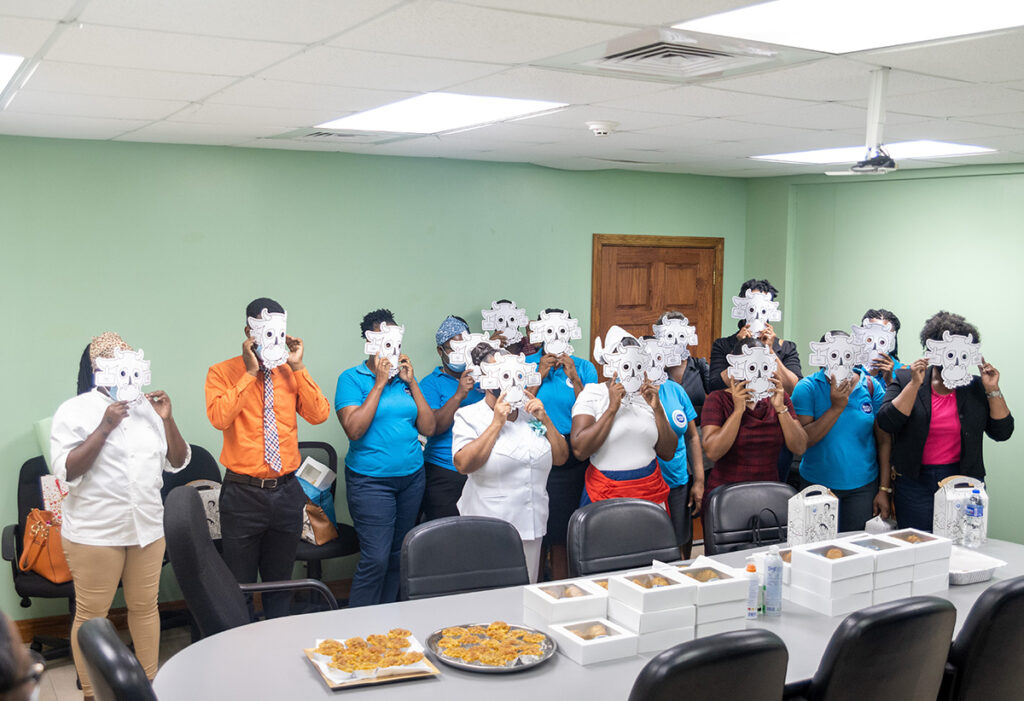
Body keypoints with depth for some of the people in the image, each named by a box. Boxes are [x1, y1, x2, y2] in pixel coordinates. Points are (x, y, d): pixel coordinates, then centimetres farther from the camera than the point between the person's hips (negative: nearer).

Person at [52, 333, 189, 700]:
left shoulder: (147, 407, 9)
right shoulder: (74, 410, -5)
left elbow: (177, 462, 9)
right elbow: (67, 472, -14)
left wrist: (167, 419, -5)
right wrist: (105, 427, -20)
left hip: (148, 528, 4)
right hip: (94, 533, -4)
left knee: (145, 606, 12)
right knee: (91, 614, 4)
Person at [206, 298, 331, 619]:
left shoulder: (290, 373, 7)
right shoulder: (223, 372, -3)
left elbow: (319, 414, -5)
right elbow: (219, 418, -19)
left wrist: (298, 367, -9)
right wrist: (250, 373, -17)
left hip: (286, 492, 3)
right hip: (242, 493, -3)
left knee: (280, 581, 15)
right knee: (240, 584, 5)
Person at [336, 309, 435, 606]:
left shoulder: (406, 377, 10)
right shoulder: (352, 378, -3)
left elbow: (428, 428, 5)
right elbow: (354, 429, -17)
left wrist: (410, 382, -2)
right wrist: (379, 383, -14)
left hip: (412, 476, 5)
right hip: (371, 480, -5)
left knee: (398, 554, 10)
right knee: (376, 558, -10)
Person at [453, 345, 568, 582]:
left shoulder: (530, 413, 12)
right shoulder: (469, 416, -1)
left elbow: (561, 457, 10)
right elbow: (464, 464, -16)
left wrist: (544, 419, -2)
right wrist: (497, 423, -14)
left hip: (532, 524, 5)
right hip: (490, 527, -4)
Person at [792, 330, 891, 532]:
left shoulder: (872, 387, -1)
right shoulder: (807, 387, -6)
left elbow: (884, 440, 1)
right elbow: (801, 441, -14)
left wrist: (884, 489, -2)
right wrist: (837, 407, -20)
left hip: (863, 486, 1)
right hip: (816, 484, -1)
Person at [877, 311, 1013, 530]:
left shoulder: (975, 387, 7)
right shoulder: (905, 380, 0)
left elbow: (1002, 432, 3)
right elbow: (887, 422, -14)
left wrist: (993, 390, -5)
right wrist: (915, 384, -17)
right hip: (915, 484, -2)